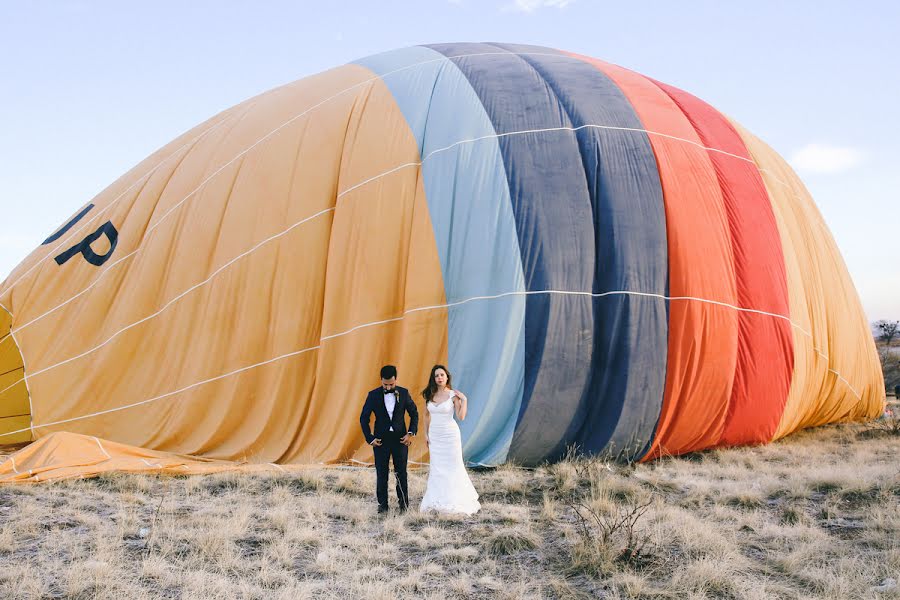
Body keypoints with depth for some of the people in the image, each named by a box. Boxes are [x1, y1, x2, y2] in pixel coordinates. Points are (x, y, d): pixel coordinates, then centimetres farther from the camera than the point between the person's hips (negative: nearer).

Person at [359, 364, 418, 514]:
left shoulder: (404, 393, -2)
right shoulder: (373, 395, -5)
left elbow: (414, 413, 7)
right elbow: (364, 418, 1)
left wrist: (411, 433, -4)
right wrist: (370, 438, -5)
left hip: (400, 439, 0)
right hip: (381, 440, 0)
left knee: (401, 473, 6)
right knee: (381, 474, 4)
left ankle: (404, 503, 17)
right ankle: (382, 504, 13)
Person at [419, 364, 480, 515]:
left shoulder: (453, 395, -9)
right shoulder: (429, 395, 2)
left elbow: (461, 416, -15)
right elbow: (427, 415, 12)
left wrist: (464, 400, -20)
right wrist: (426, 433, 9)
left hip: (450, 434, -4)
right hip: (434, 435, 4)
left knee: (453, 466, 2)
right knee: (436, 467, 8)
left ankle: (456, 500, 13)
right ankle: (438, 500, 15)